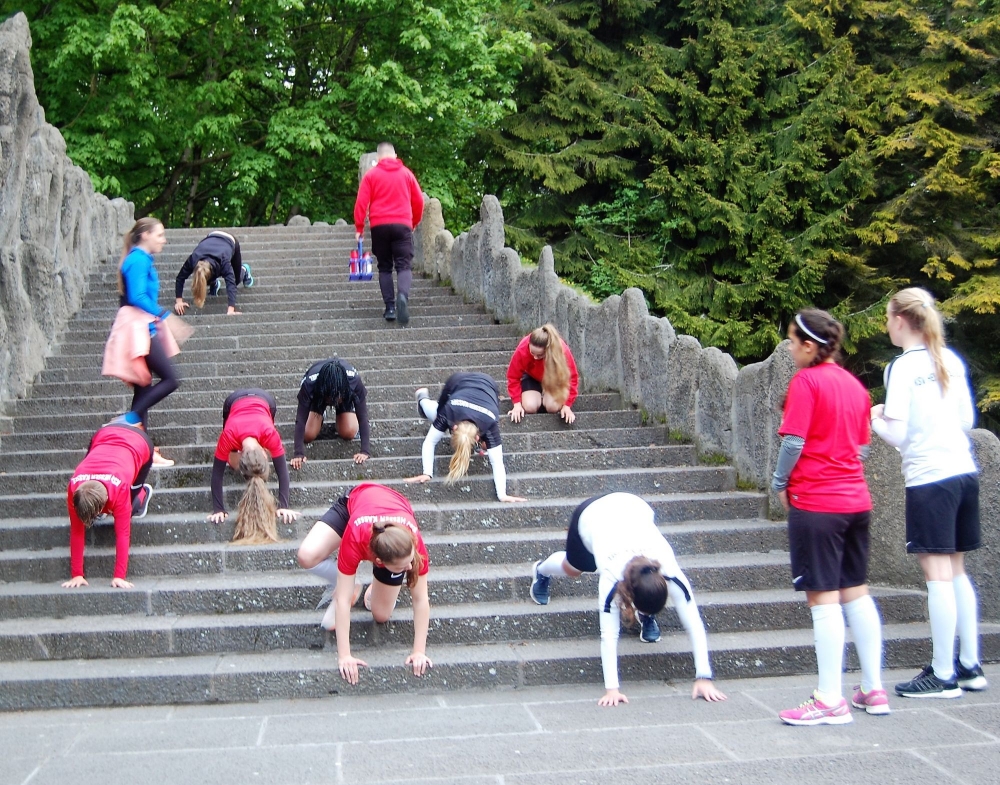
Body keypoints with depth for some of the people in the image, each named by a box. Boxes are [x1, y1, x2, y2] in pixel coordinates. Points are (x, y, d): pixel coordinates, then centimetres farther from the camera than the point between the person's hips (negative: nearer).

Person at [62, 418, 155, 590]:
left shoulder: (120, 488, -43)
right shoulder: (74, 488, -32)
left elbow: (122, 533, -37)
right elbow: (77, 531, -25)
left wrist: (120, 576, -37)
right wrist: (76, 574, -24)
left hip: (139, 442, -3)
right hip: (105, 435, 3)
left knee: (126, 509, -5)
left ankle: (142, 493, 22)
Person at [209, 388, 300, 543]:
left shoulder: (270, 434, -42)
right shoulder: (228, 436, -42)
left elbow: (282, 471, -36)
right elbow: (217, 472, -35)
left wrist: (284, 506, -42)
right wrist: (218, 509, -37)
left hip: (264, 399, 0)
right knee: (234, 464, 0)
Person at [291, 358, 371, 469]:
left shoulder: (354, 381, -42)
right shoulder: (309, 384, -43)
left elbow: (363, 417, -39)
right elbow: (301, 419, -40)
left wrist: (366, 451, -48)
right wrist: (299, 453, -50)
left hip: (346, 396, 0)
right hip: (317, 397, 0)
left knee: (348, 433, -16)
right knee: (308, 435, -15)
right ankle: (318, 417, 17)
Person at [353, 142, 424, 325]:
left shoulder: (371, 175, 4)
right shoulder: (406, 173, 9)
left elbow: (361, 203, -2)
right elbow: (419, 201, 11)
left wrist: (359, 228, 4)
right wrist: (414, 223, 25)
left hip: (379, 226, 0)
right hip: (402, 225, 0)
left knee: (385, 267, 10)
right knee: (404, 265, -2)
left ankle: (390, 307, 0)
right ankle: (403, 296, -31)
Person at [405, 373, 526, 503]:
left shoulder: (489, 424, -42)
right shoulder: (448, 412, -40)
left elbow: (497, 462, -43)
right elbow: (429, 442, -32)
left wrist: (502, 495, -51)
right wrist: (427, 473, -41)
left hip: (487, 384, 0)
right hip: (458, 381, 0)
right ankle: (423, 399, 40)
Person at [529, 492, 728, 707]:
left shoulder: (672, 574, -38)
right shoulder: (612, 578, -42)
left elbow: (695, 625, -37)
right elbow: (609, 635, -41)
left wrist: (704, 677, -41)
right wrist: (611, 688, -46)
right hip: (591, 515, -1)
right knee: (574, 569, 27)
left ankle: (645, 616, 15)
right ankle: (542, 570, 60)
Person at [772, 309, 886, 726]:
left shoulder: (806, 381, -12)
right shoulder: (854, 384, 11)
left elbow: (794, 441, -14)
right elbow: (862, 446, 15)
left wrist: (780, 483, 0)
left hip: (815, 503, -8)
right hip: (856, 499, 8)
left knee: (823, 598, -5)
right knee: (856, 592, 14)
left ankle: (830, 700, -3)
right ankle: (873, 690, 18)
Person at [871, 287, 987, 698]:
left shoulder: (902, 367, -10)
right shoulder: (951, 360, 10)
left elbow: (898, 434, -13)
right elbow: (968, 419, 16)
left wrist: (876, 419, 6)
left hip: (929, 479, -7)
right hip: (965, 471, 7)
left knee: (938, 575, -4)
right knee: (957, 571, 14)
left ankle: (943, 675, 0)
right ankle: (969, 665, 19)